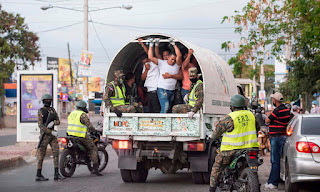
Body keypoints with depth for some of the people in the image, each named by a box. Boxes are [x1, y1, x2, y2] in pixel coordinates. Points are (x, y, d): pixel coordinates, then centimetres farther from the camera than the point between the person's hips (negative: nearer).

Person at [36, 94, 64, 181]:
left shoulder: (53, 110, 14)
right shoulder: (41, 111, -6)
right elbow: (40, 125, -14)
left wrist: (53, 122, -16)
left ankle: (56, 174, -2)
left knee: (56, 152, -2)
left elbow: (58, 121, 8)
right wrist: (52, 132, -18)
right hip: (44, 134, -6)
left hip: (52, 134, 6)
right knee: (41, 154, -2)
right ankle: (38, 175, 2)